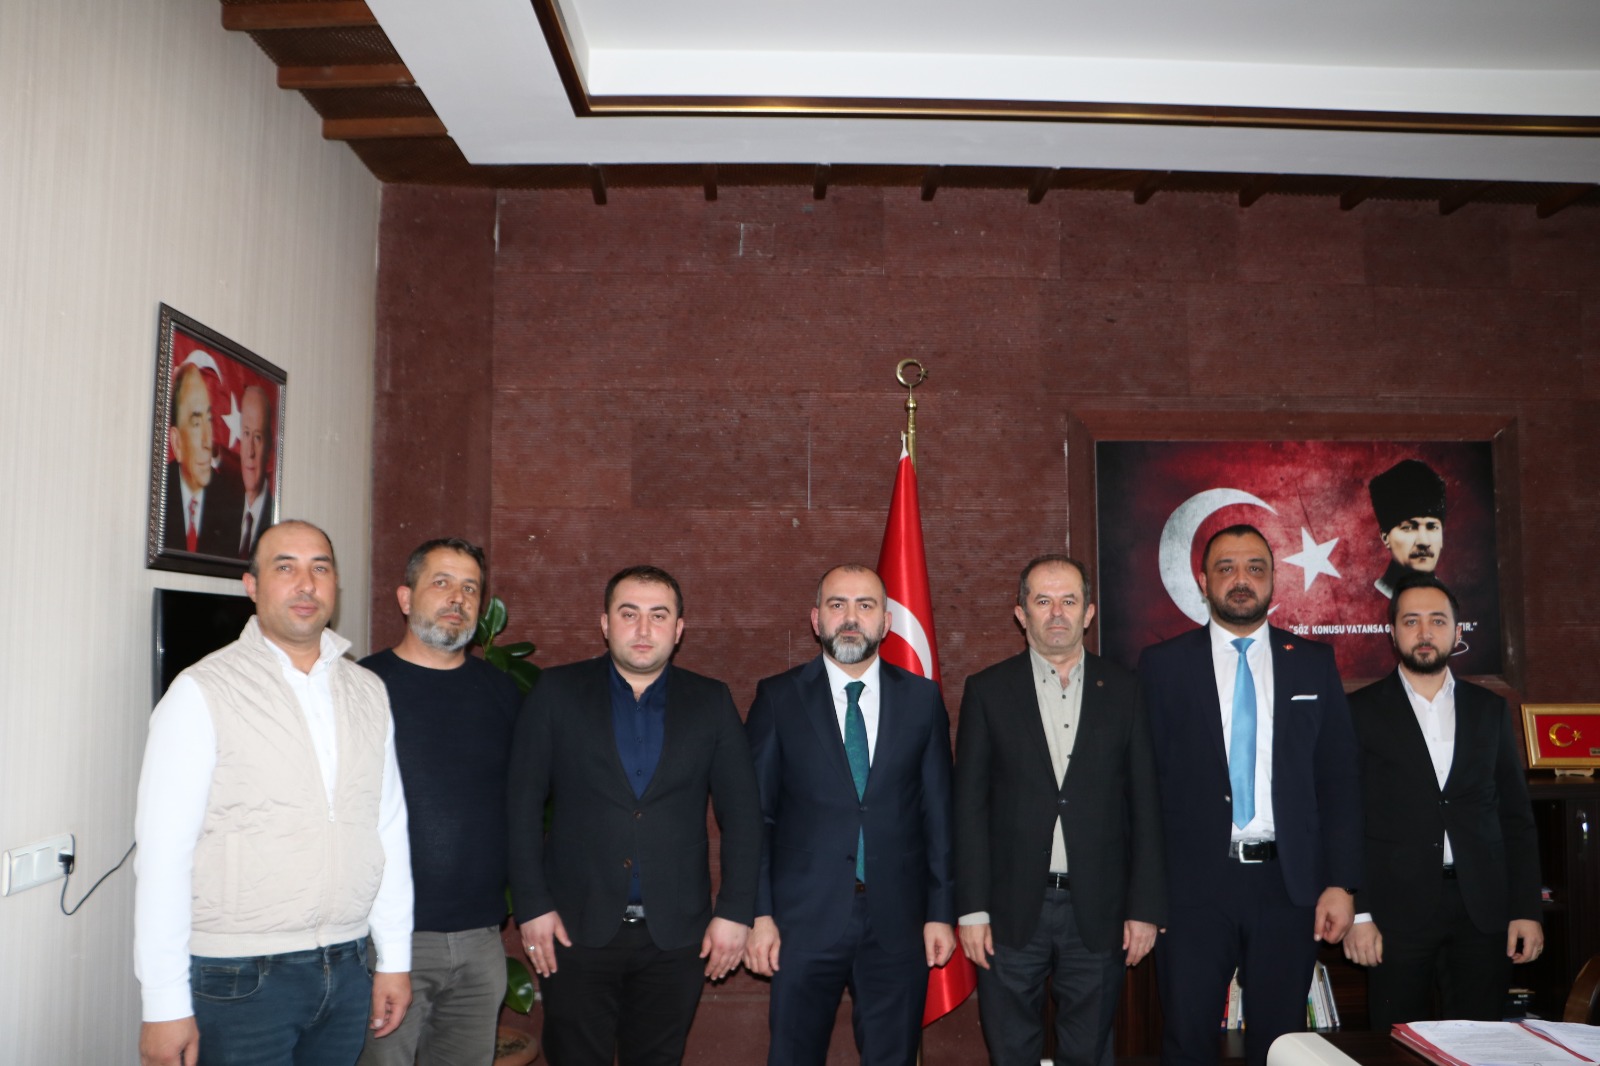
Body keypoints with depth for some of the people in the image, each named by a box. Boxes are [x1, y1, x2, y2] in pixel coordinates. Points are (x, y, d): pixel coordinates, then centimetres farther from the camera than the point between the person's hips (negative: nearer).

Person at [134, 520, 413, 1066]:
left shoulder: (368, 692, 6)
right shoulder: (202, 693, -8)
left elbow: (389, 829, 9)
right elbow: (163, 854, -11)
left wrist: (395, 959, 9)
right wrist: (164, 1005, -12)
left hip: (347, 972, 4)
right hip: (241, 979, -4)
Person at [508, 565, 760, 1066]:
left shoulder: (711, 702, 3)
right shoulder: (556, 692, 0)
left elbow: (741, 813, 3)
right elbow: (523, 804, -1)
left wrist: (735, 911, -2)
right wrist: (532, 906, -5)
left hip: (676, 934, 1)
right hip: (576, 928, -1)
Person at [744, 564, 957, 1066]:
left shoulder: (921, 698, 4)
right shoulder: (778, 698, 0)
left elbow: (938, 812, 5)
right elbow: (754, 813, -1)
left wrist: (941, 912, 2)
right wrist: (758, 913, -6)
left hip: (898, 922, 2)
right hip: (804, 919, -1)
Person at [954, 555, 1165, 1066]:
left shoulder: (1123, 690, 4)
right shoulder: (987, 691, 1)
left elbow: (1144, 804, 3)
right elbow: (970, 807, -1)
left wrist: (1145, 908, 0)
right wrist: (972, 909, -5)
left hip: (1097, 910, 1)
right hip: (1012, 910, -1)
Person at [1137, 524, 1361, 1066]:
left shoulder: (1314, 662, 7)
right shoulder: (1162, 664, 1)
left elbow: (1339, 779, 5)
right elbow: (1144, 780, -1)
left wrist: (1340, 883, -2)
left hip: (1288, 884, 2)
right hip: (1192, 884, -1)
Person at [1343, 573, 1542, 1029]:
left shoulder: (1489, 709, 11)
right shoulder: (1361, 711, 1)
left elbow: (1517, 817, 11)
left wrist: (1526, 909, 4)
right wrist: (1357, 914, -8)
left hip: (1483, 909, 3)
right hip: (1397, 910, -2)